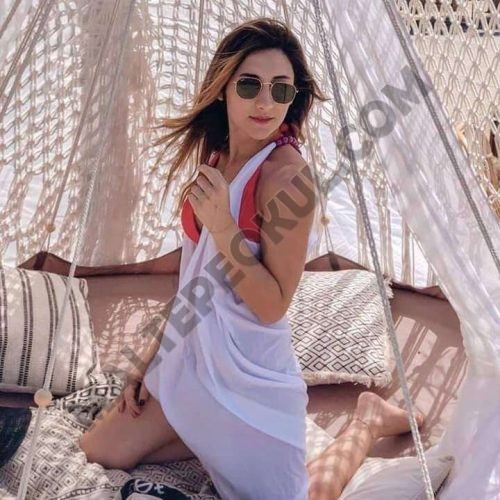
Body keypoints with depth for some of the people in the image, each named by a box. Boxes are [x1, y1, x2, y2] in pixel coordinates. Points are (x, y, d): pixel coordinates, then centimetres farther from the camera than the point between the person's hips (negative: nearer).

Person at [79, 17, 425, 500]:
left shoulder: (286, 175, -22)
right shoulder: (216, 156, 3)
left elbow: (272, 307, -22)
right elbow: (194, 278, 9)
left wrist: (222, 226, -31)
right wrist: (154, 361, 12)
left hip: (249, 377, -7)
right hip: (191, 360, 8)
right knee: (96, 454, 10)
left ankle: (365, 422, 27)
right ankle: (217, 441, 23)